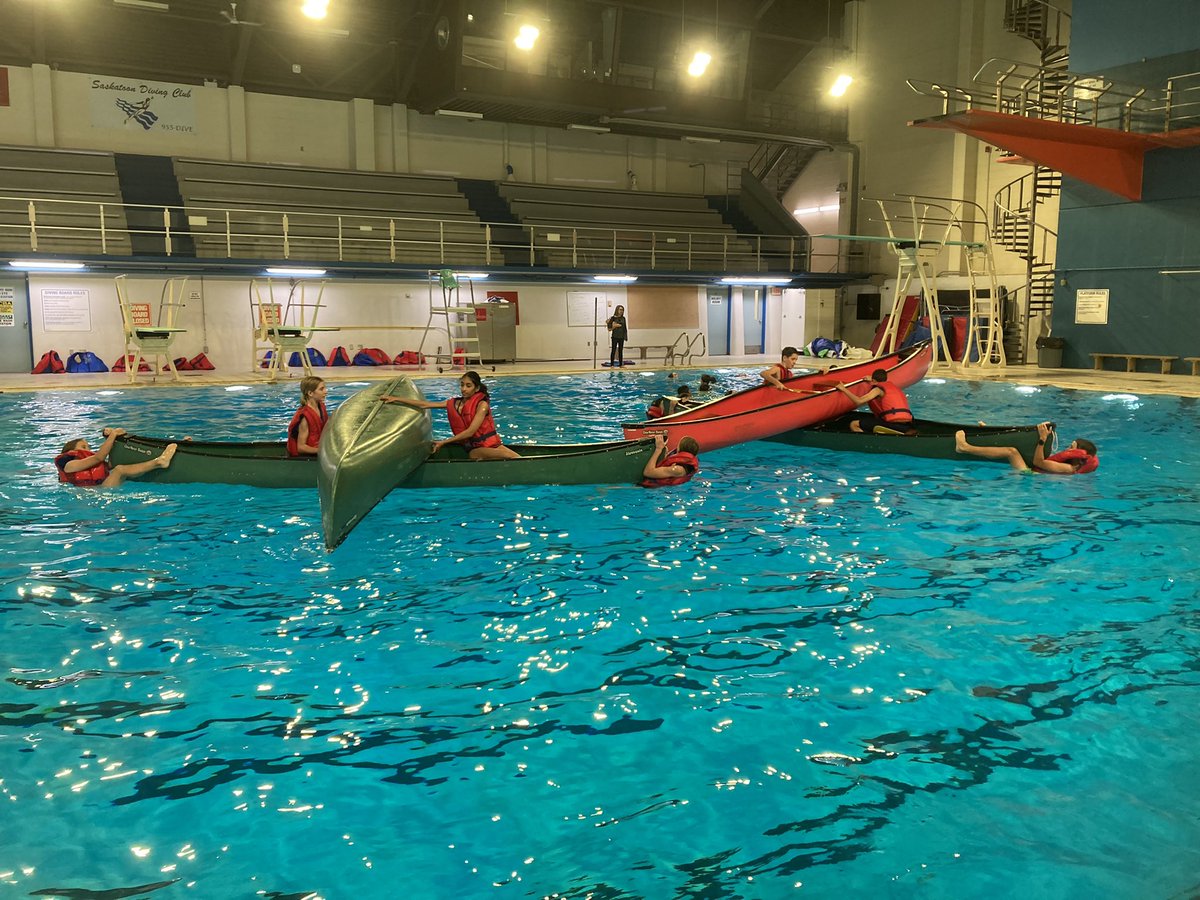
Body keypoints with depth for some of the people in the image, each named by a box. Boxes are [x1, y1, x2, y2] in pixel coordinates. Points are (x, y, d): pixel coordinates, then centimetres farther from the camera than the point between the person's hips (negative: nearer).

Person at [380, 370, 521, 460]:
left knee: (519, 459, -27)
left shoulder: (482, 404, -7)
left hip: (493, 443, 1)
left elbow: (470, 431, -13)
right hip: (475, 448, -1)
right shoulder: (453, 403, 7)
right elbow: (424, 404, 5)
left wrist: (443, 442, -12)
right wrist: (395, 399, 2)